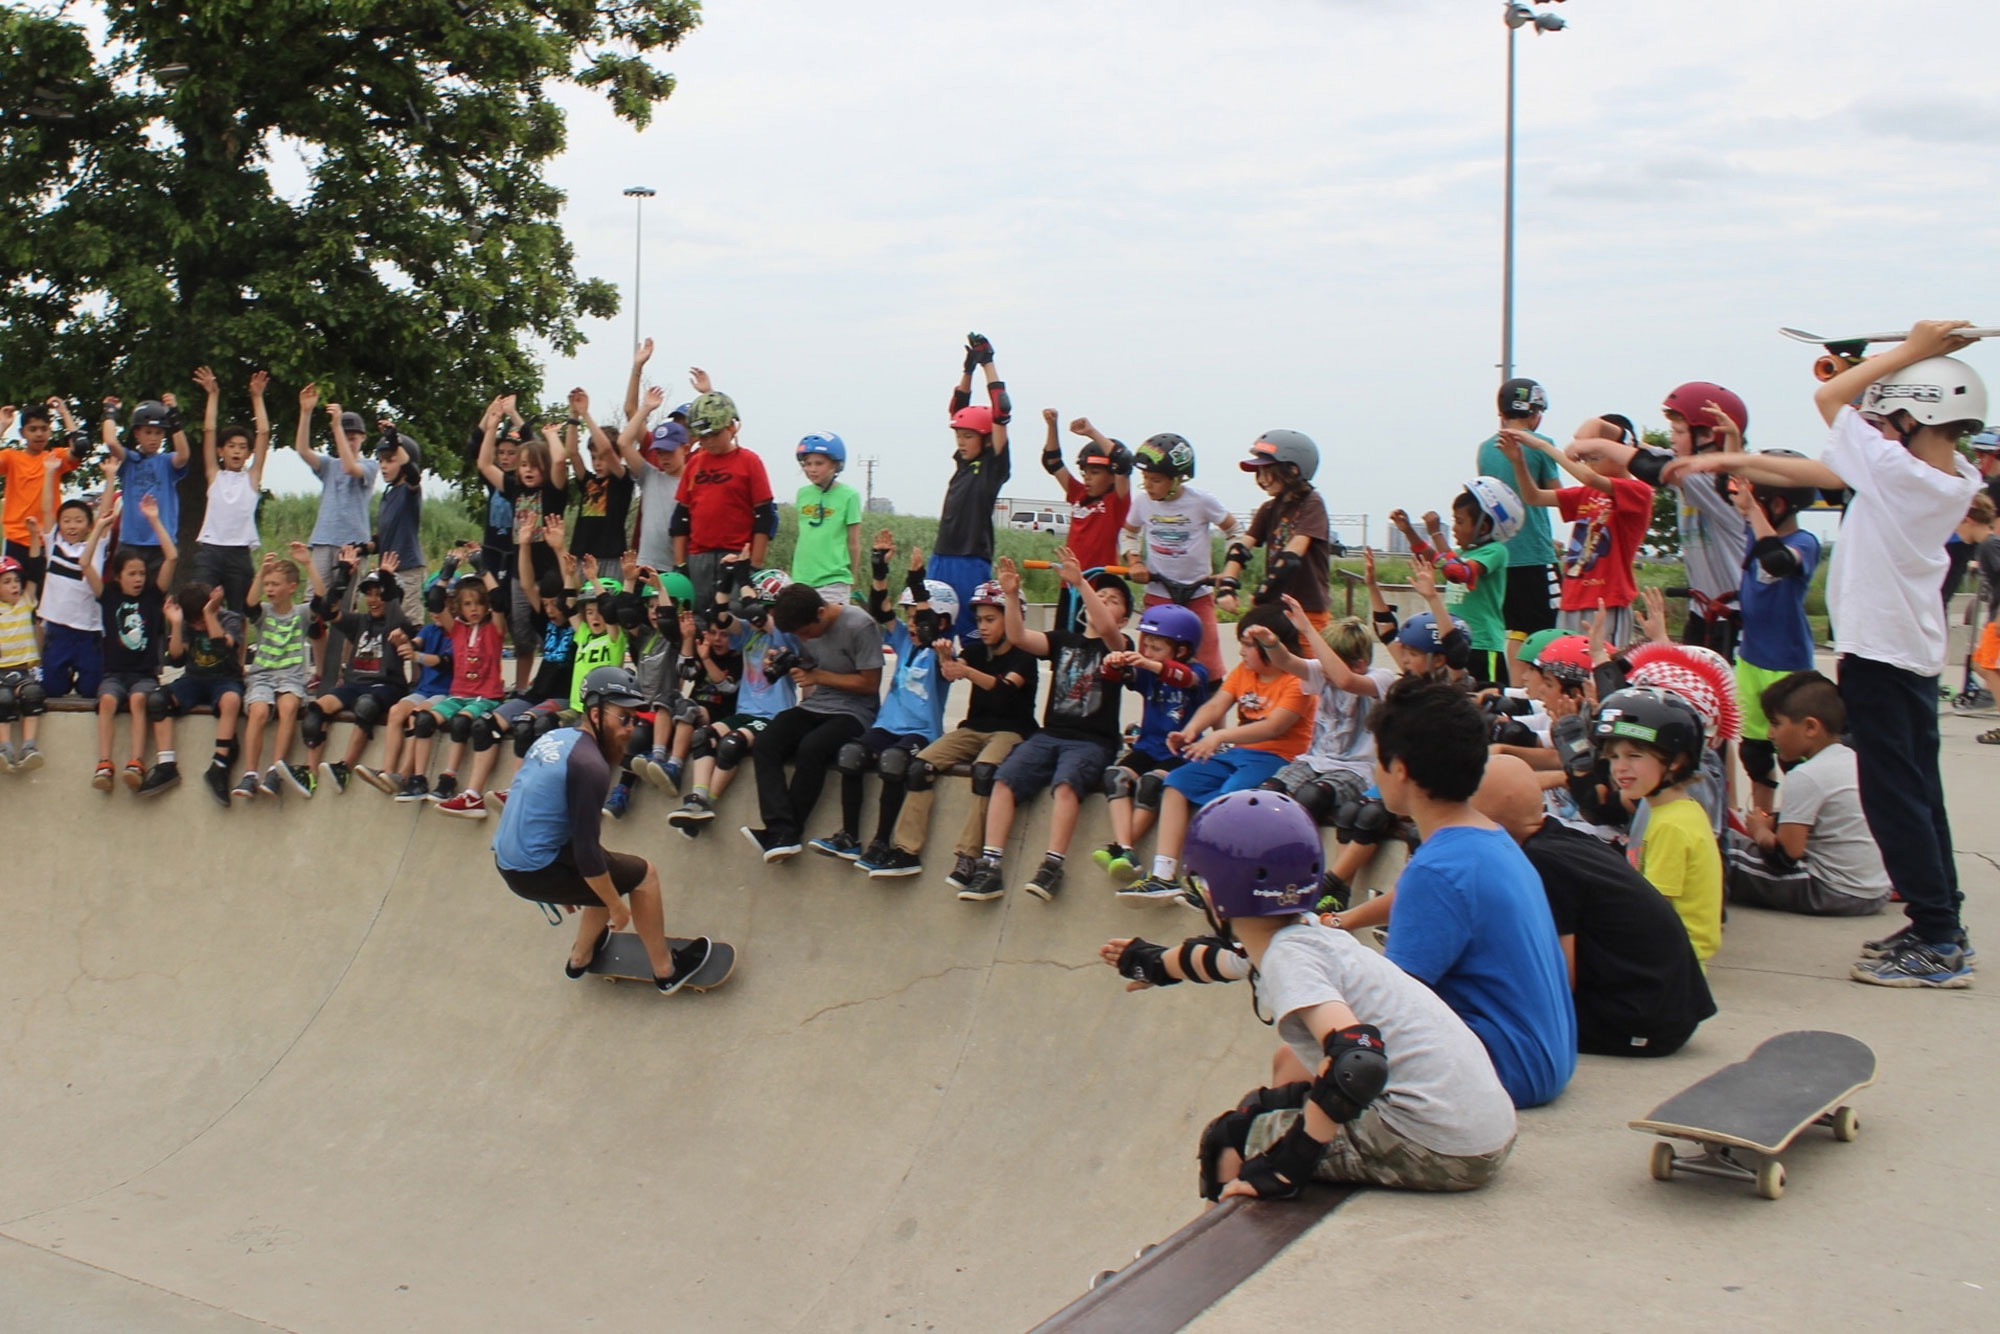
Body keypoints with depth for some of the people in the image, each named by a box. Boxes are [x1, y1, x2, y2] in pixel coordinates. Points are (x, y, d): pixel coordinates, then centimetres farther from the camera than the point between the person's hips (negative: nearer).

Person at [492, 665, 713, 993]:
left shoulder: (554, 738, 7)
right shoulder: (590, 765, -20)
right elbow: (587, 853, -21)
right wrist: (616, 906, -7)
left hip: (507, 861, 9)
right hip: (536, 873, -9)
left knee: (610, 870, 26)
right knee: (644, 874, 6)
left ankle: (580, 958, 39)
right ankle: (666, 972, 17)